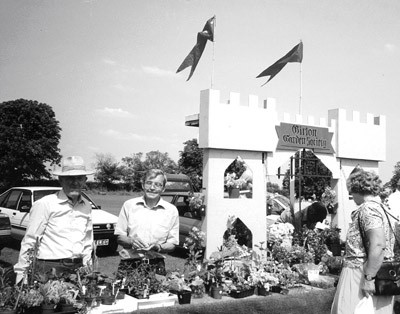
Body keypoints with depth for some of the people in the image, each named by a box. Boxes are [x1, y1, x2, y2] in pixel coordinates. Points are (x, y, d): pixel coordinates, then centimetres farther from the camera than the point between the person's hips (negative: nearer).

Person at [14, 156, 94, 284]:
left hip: (77, 269, 5)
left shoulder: (87, 206, 10)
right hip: (49, 268, -4)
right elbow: (28, 242, -4)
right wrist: (21, 272, -5)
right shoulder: (44, 204, -6)